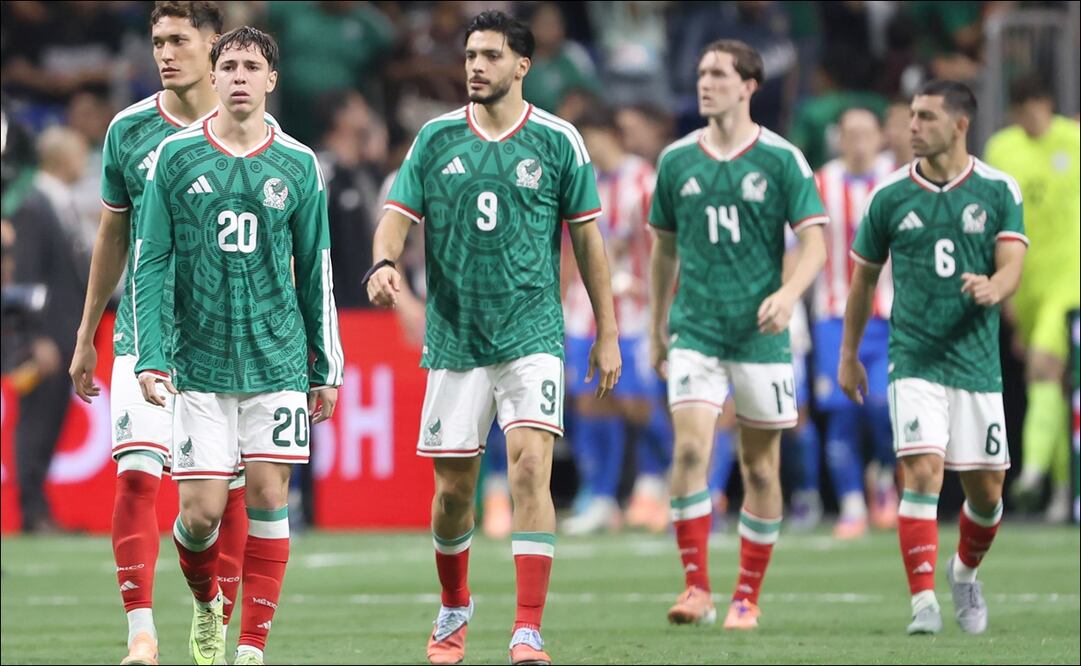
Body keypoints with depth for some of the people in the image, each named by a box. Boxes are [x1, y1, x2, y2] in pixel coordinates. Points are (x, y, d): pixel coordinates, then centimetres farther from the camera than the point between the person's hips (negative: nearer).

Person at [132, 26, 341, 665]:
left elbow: (315, 272, 10)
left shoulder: (298, 165, 4)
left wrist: (326, 367, 9)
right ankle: (207, 605, 26)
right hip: (200, 365, -1)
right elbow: (149, 263, 2)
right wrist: (149, 358, -7)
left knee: (268, 499, -5)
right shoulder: (175, 157, 1)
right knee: (201, 510, -4)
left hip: (277, 360, 1)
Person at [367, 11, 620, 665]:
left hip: (532, 334, -2)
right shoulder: (436, 138, 5)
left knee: (531, 465, -18)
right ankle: (454, 609, 33)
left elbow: (587, 237, 6)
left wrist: (608, 332, 5)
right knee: (453, 487, 7)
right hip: (454, 336, 2)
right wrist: (384, 264, -20)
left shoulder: (558, 141, 1)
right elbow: (399, 213, 3)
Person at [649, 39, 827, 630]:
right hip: (695, 331, 1)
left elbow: (815, 243, -5)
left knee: (760, 467, 3)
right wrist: (657, 331, 17)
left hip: (760, 333, -1)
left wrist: (789, 293, -24)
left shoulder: (781, 159, -2)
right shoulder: (676, 160, 6)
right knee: (690, 449, -15)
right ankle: (696, 588, -11)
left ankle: (747, 596, 14)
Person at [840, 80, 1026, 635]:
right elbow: (864, 276, 14)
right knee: (922, 474, -17)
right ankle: (924, 604, -18)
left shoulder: (998, 190, 2)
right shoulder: (891, 195, 3)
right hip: (914, 360, -1)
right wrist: (849, 354, 18)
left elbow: (1012, 266, -6)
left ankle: (964, 572, 36)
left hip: (977, 359, 1)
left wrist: (994, 288, -30)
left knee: (984, 490, 7)